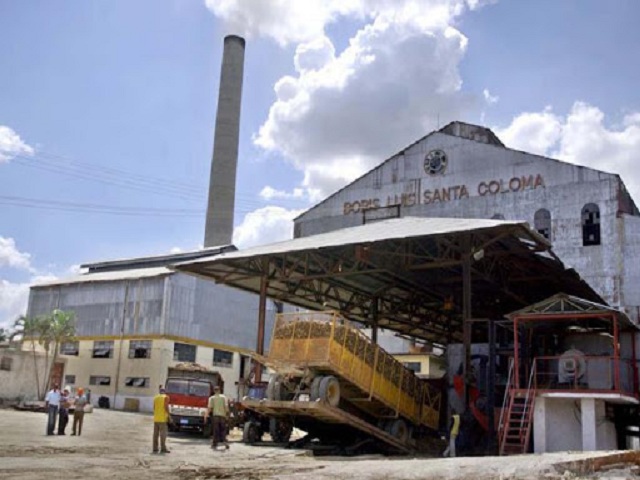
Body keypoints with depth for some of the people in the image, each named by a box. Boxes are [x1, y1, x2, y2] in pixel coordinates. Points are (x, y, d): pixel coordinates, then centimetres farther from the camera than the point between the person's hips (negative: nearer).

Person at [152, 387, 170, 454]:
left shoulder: (155, 397, 12)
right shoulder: (166, 397, -4)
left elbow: (154, 407, 8)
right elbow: (166, 407, -12)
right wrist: (169, 416, -6)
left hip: (156, 418, 5)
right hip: (163, 418, -5)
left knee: (156, 434, 7)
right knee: (163, 434, -4)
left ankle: (155, 449, 7)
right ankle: (163, 449, -7)